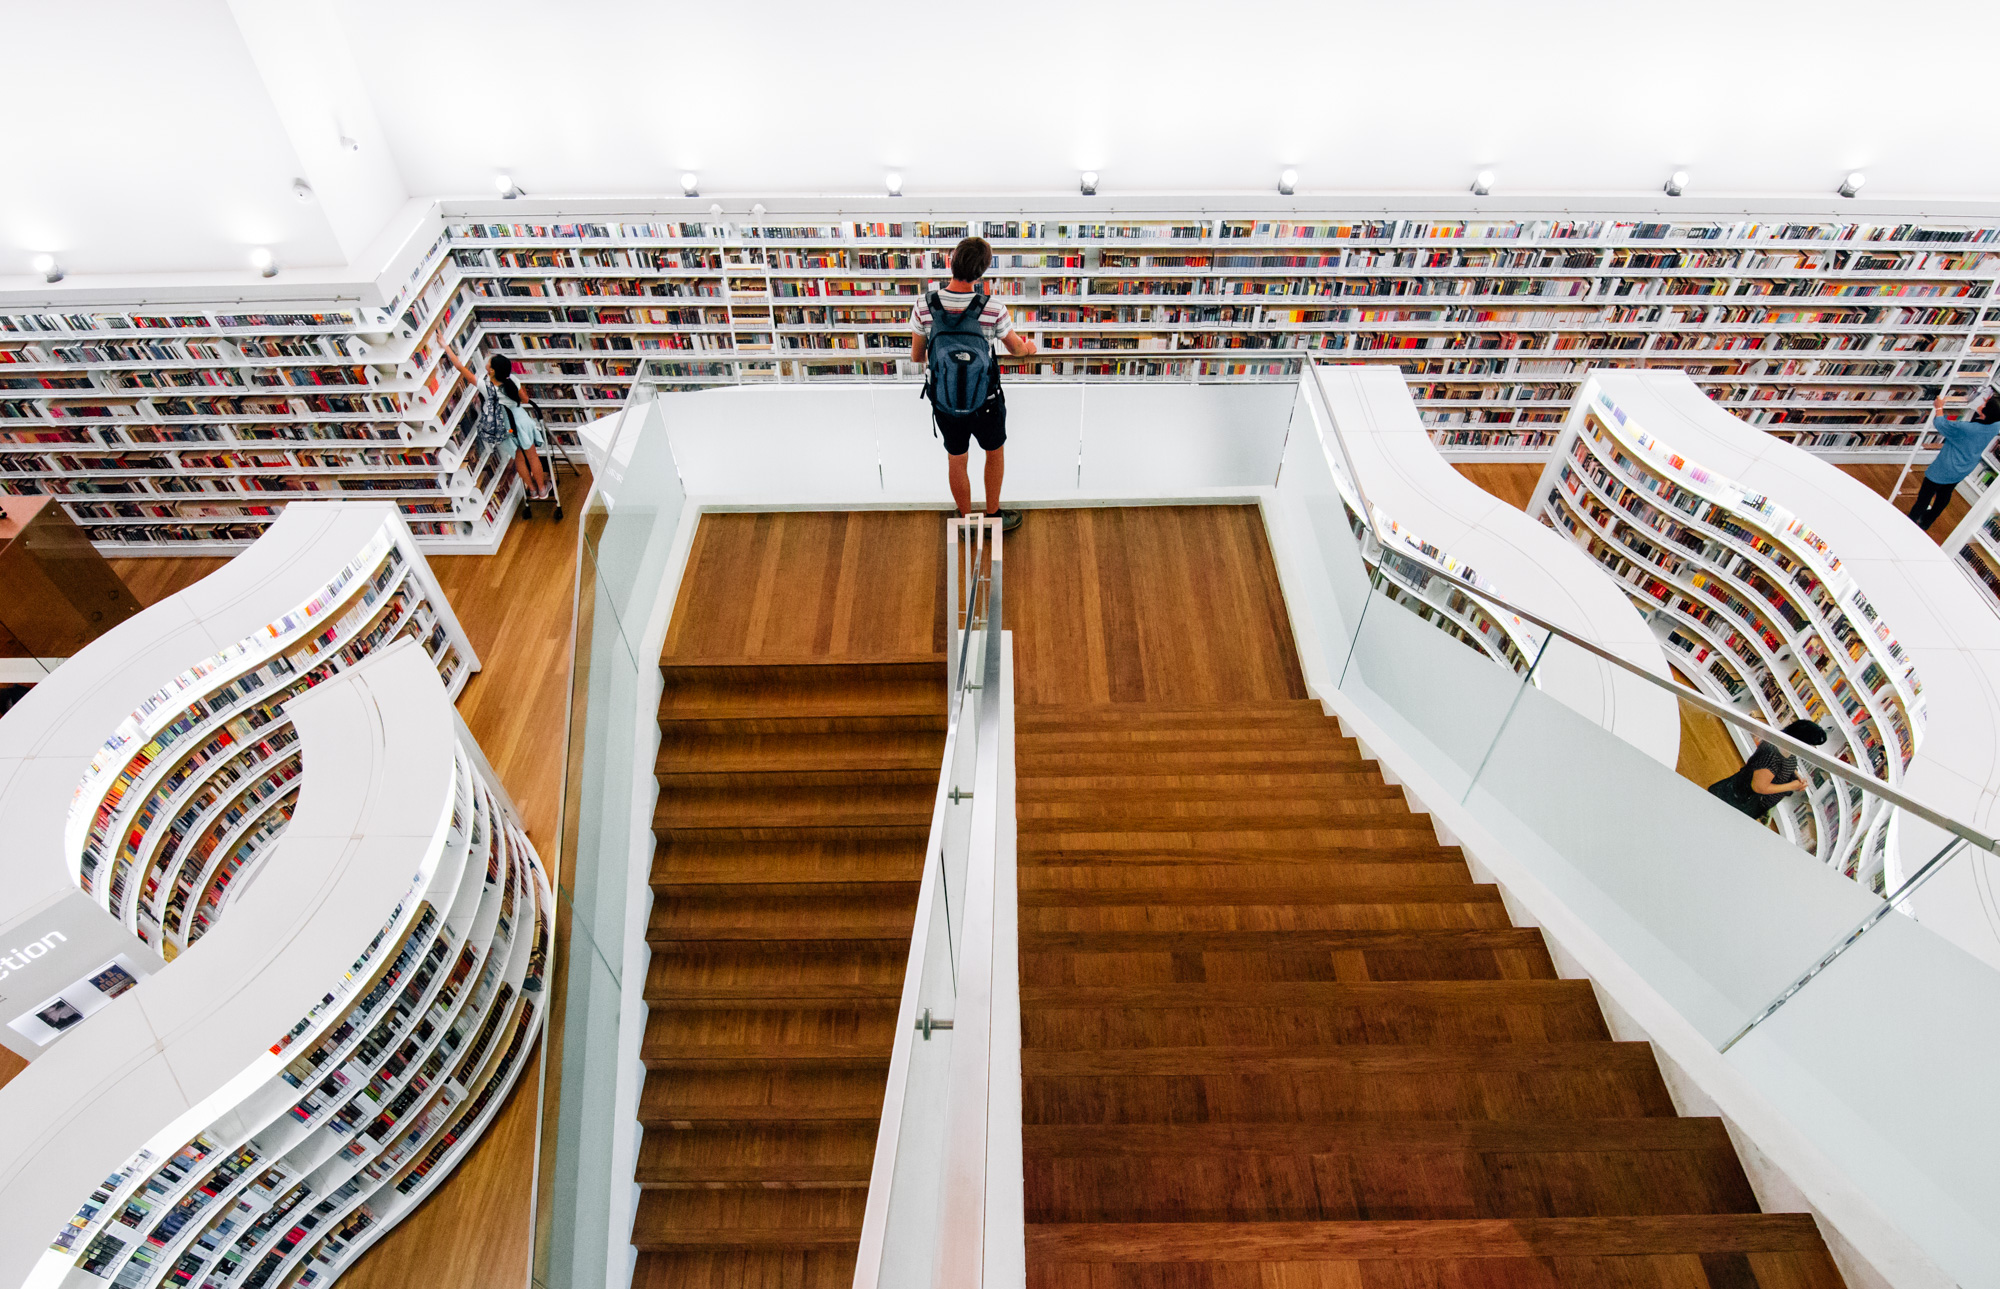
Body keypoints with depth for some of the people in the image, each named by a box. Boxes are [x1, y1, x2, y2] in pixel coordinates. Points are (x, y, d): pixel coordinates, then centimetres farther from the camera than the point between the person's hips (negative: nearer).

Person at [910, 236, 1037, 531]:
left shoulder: (925, 307, -19)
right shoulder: (994, 310, -23)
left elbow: (916, 356, -3)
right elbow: (1017, 349, -4)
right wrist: (1028, 346, 21)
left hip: (944, 404, 2)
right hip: (985, 404, -2)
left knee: (957, 461, 24)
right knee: (995, 452, 27)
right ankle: (993, 515, 43)